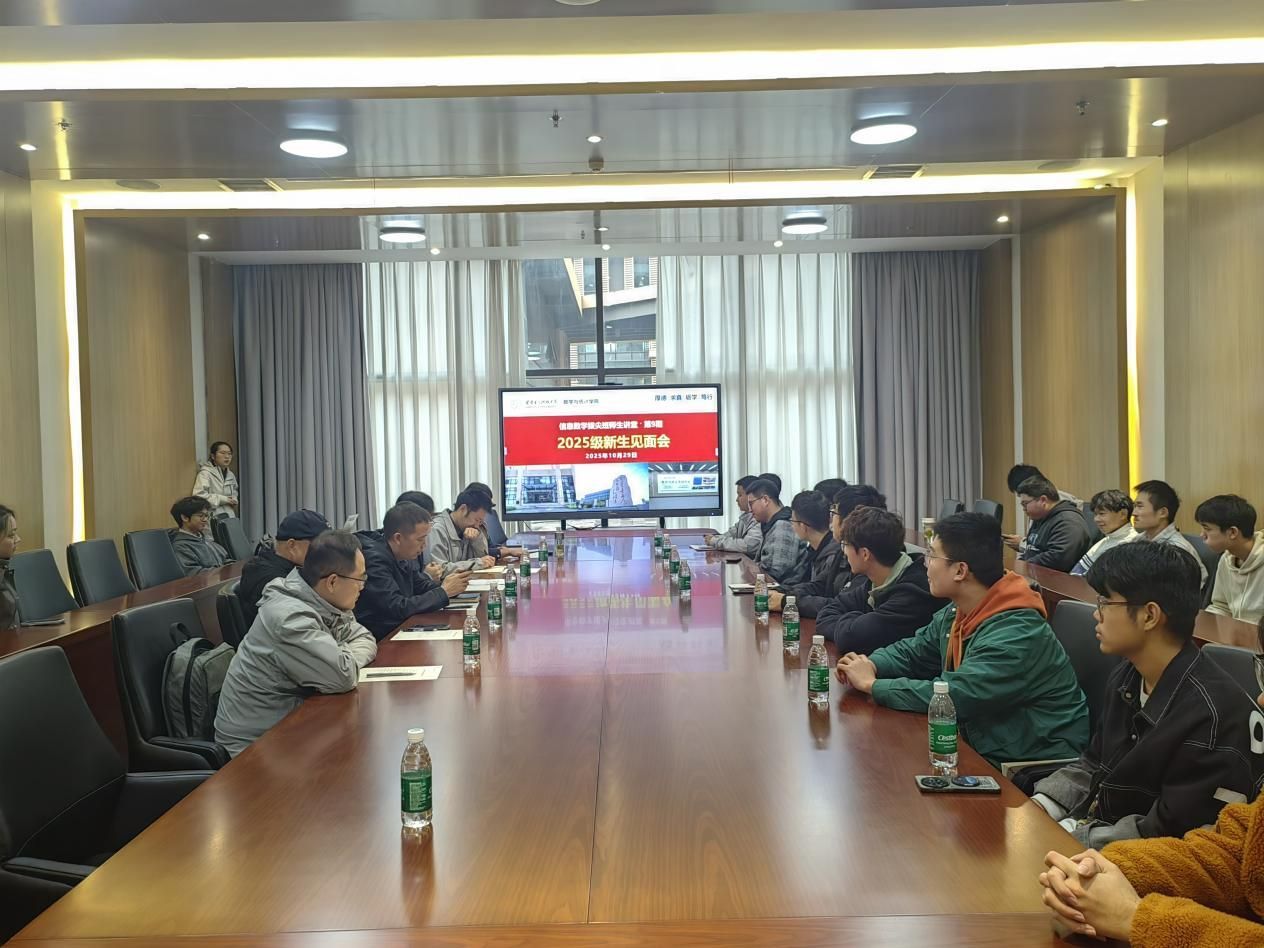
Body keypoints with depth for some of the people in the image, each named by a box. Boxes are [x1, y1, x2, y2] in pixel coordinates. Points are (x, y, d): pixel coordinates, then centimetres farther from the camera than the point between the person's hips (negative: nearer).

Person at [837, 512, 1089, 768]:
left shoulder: (1016, 635, -25)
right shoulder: (956, 614, 4)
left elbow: (954, 695, -29)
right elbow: (913, 651, 17)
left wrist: (871, 684, -19)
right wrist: (870, 665, -5)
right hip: (983, 750, 8)